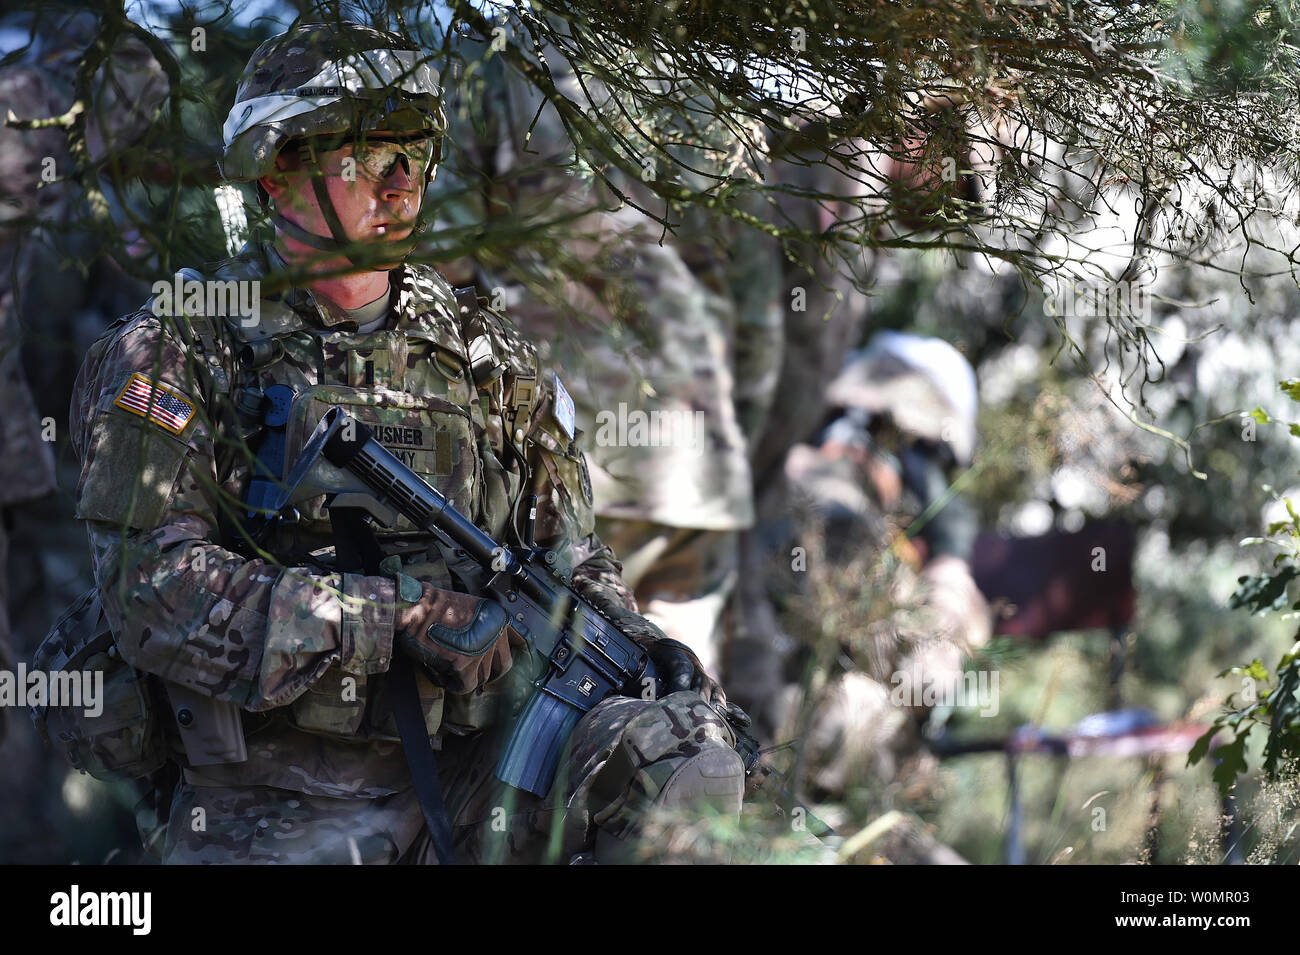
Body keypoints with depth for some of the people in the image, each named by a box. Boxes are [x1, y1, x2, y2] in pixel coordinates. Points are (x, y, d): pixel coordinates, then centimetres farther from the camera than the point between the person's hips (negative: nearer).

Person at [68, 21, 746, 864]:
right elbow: (154, 586, -13)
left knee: (684, 753, -19)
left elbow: (569, 557, 23)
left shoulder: (485, 357, 15)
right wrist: (407, 615, -21)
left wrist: (642, 644, -1)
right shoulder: (182, 352, 0)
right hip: (281, 815, -4)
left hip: (473, 765, 4)